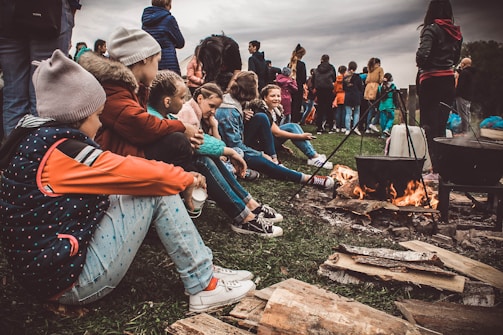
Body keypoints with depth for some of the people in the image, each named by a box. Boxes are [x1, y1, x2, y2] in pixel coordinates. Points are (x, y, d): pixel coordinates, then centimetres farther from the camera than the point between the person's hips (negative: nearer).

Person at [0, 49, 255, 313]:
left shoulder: (37, 140, 9)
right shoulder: (63, 151, -21)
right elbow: (137, 172, -18)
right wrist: (186, 179, 0)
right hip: (70, 282, -10)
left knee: (155, 184, 7)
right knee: (157, 192, -11)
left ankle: (203, 269, 8)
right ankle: (204, 287, -3)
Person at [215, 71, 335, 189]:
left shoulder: (236, 100, 0)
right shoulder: (229, 112, -28)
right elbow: (235, 145, -27)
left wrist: (243, 115, -9)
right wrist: (261, 154, -20)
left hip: (240, 143, 10)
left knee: (261, 118, -7)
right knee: (262, 161, -33)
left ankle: (274, 160, -9)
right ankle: (307, 178, -30)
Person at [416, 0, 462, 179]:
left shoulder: (431, 29, -9)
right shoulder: (456, 33, 12)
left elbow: (422, 54, -20)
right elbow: (456, 58, 20)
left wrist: (420, 66, -2)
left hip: (432, 81, -7)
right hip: (449, 80, 7)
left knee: (430, 126, -4)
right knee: (441, 126, 12)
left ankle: (437, 169, -7)